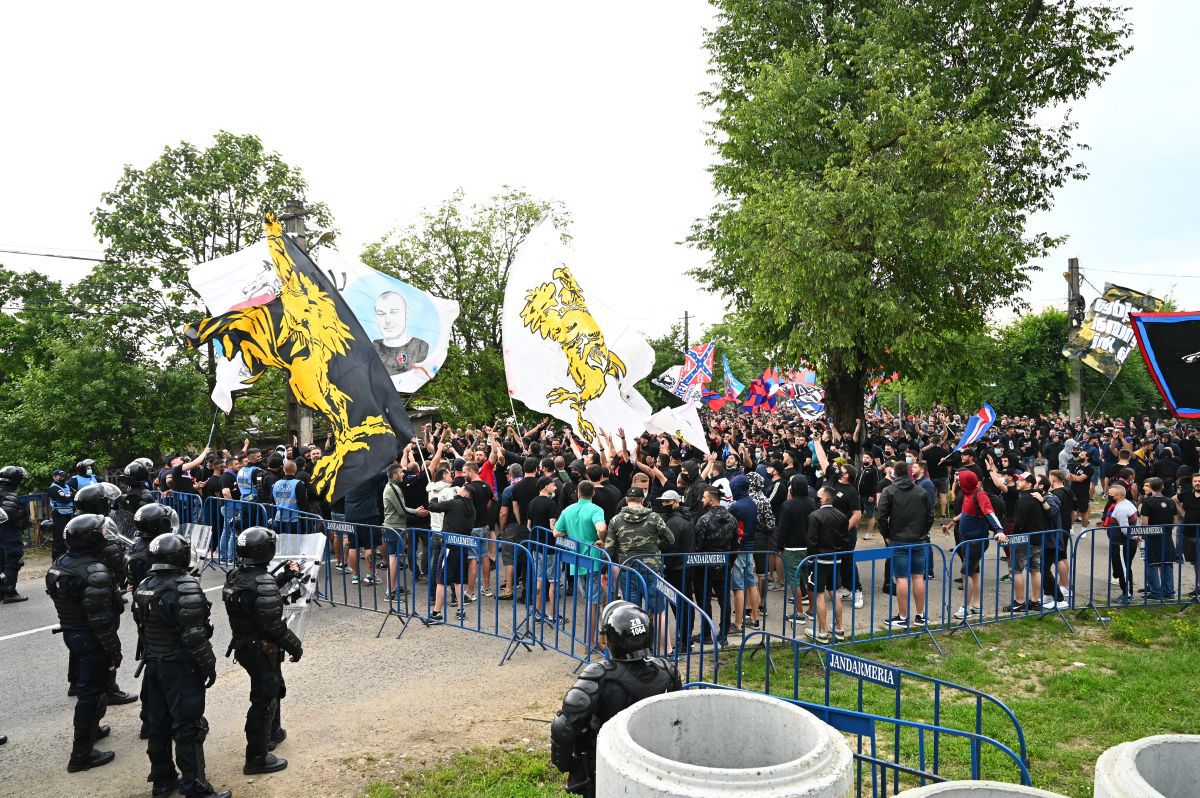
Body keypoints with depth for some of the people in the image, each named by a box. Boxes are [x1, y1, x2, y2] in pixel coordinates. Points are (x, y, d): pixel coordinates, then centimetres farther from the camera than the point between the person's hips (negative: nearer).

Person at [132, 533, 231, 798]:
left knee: (158, 723, 17)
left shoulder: (144, 587, 4)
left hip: (153, 664, 8)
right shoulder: (185, 588, -21)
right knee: (188, 727, -1)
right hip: (181, 667, -8)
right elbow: (195, 635, -22)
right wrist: (209, 666, -12)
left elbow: (142, 628, 12)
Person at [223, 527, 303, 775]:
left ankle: (272, 733, 44)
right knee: (264, 700, 3)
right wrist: (296, 646, -13)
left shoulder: (235, 575, -1)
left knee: (273, 687, 27)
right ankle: (256, 758, 12)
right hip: (262, 650, -9)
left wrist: (284, 576, 18)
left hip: (242, 645, 9)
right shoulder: (264, 583, -27)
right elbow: (275, 626, -25)